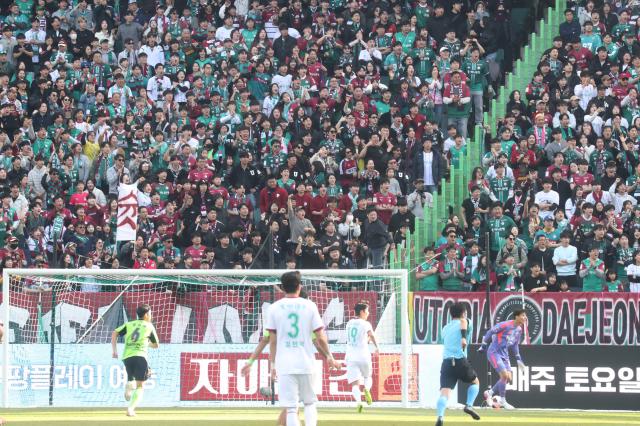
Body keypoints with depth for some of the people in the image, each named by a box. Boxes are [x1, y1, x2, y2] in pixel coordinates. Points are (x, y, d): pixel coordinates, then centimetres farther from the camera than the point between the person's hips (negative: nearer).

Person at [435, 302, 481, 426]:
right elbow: (463, 322, -17)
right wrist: (464, 337, -32)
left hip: (446, 362, 3)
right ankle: (469, 405, 4)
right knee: (475, 382, 24)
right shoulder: (463, 322, 8)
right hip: (460, 361, -3)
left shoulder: (445, 329, 22)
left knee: (445, 392, -10)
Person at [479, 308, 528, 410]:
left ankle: (489, 393, 21)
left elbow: (515, 345, 20)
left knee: (509, 379, 3)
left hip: (504, 355, 8)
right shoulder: (505, 325, -17)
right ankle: (502, 401, -4)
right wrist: (483, 346, -11)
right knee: (504, 375, -17)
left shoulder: (519, 329, 7)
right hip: (494, 352, -8)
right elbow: (490, 332, -13)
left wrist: (519, 360, 18)